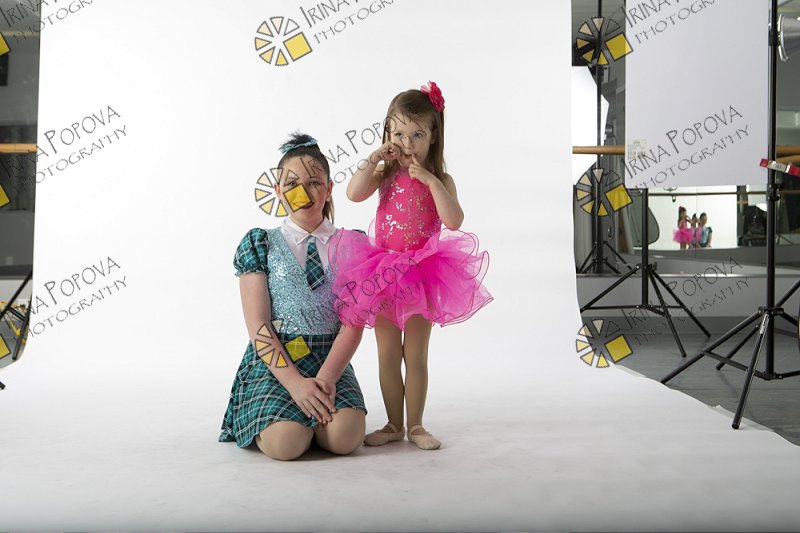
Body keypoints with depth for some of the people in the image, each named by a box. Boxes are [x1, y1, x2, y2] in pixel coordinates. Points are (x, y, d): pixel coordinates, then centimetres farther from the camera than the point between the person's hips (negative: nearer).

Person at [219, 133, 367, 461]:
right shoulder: (260, 244, 3)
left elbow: (353, 325, -3)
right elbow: (257, 325, -6)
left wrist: (325, 378, -18)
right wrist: (295, 381, -18)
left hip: (331, 361, 1)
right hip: (273, 362, -1)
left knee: (345, 437, -26)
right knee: (285, 443, -27)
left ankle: (314, 411, 10)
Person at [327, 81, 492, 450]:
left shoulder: (440, 180, -4)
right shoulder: (387, 174, 0)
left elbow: (454, 220, -20)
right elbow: (354, 194, -16)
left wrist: (430, 179, -22)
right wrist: (373, 159, -16)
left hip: (422, 275, -2)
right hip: (383, 272, 2)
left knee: (415, 356, 8)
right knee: (388, 356, 10)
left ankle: (415, 426, 21)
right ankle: (393, 425, 23)